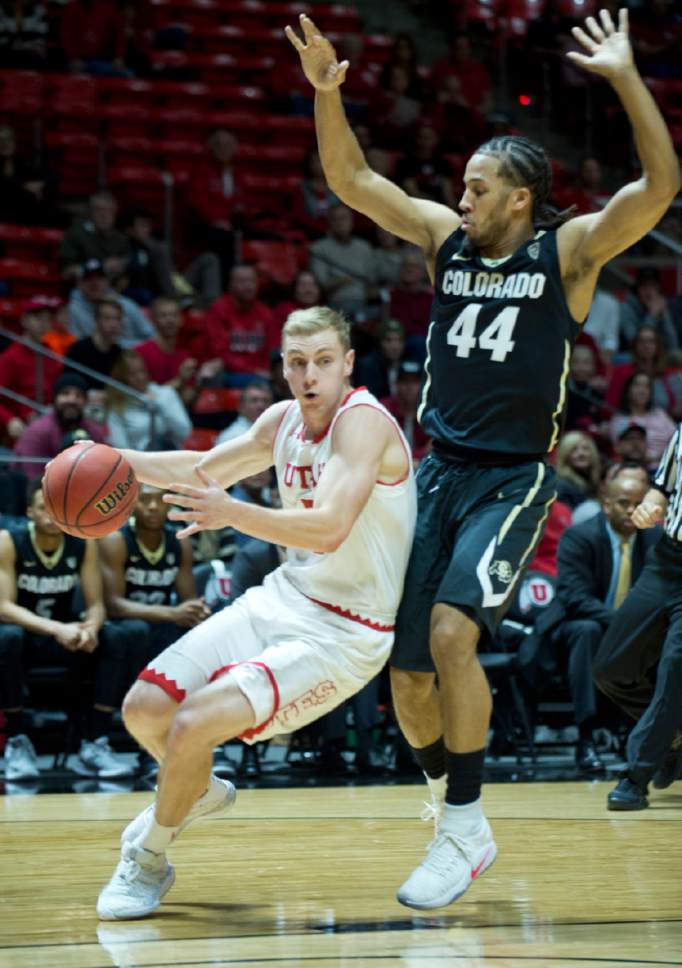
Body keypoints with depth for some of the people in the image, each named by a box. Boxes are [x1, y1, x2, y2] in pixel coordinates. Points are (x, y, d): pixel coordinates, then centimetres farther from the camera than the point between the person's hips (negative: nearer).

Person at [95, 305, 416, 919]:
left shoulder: (363, 422, -20)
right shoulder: (285, 420, 5)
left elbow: (330, 529, -34)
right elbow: (208, 469, 21)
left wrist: (233, 513, -47)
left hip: (343, 633, -8)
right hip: (285, 598, 8)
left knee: (196, 719, -23)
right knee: (144, 708, 3)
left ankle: (147, 862, 2)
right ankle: (199, 790, 37)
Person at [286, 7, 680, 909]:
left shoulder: (568, 249, -6)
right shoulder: (448, 237, 7)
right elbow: (351, 181, 7)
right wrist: (327, 93, -7)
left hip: (514, 478, -5)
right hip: (440, 469, 5)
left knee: (451, 631, -25)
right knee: (408, 670, 3)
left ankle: (464, 828, -14)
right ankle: (447, 788, 28)